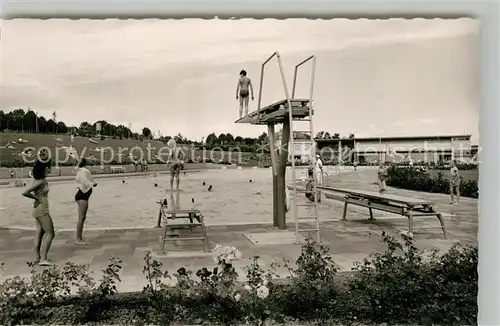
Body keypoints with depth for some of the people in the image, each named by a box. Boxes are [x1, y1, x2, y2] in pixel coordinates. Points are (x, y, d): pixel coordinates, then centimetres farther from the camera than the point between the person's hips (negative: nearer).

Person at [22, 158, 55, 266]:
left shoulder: (41, 179, 5)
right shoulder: (40, 181, -21)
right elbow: (25, 192, -26)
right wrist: (37, 198, -13)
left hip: (39, 209, 10)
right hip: (42, 209, -10)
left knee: (40, 233, 14)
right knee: (50, 234, -4)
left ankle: (38, 257, 22)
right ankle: (43, 259, -5)